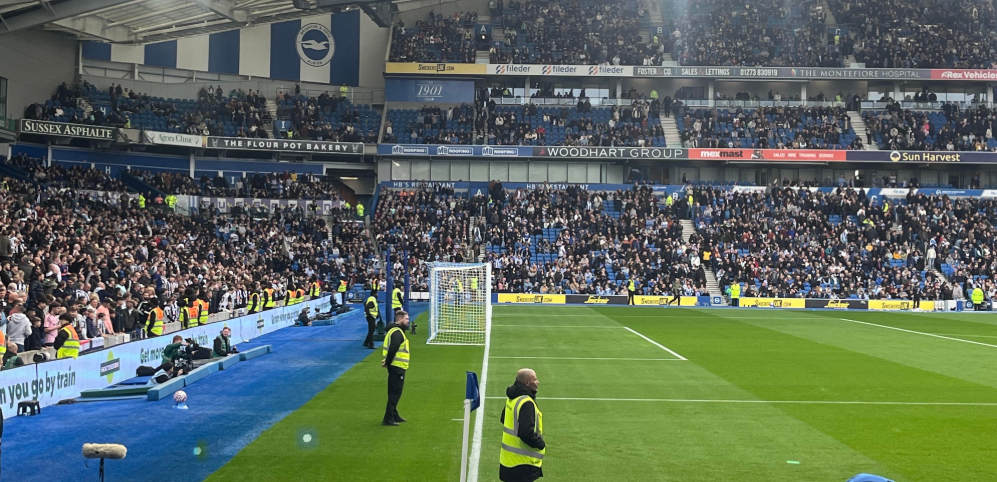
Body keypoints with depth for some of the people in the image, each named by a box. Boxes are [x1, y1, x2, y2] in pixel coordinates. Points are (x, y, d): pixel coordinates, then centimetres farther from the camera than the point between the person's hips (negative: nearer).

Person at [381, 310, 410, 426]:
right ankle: (388, 418, -3)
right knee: (395, 393, -5)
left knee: (394, 392, 18)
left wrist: (387, 362, 7)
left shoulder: (396, 331, 16)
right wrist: (387, 362, -15)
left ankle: (394, 415, 28)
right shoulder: (397, 332, -17)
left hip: (396, 367, 10)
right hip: (397, 367, -10)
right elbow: (392, 349, -25)